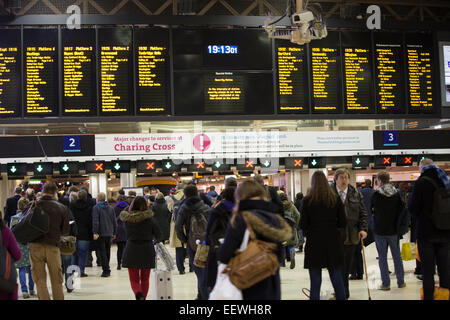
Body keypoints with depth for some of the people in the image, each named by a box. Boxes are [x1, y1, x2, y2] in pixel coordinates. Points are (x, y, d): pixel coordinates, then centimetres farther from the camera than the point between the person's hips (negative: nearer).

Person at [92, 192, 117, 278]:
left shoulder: (96, 208, -6)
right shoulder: (111, 208, 12)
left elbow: (95, 221, -15)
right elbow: (114, 221, 14)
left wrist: (95, 232, -17)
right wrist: (114, 233, 19)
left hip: (101, 234, -6)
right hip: (109, 233, 6)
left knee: (102, 252, -3)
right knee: (107, 251, 14)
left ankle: (106, 270, -8)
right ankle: (107, 270, 20)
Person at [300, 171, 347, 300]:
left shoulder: (307, 200, -6)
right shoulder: (335, 199, 0)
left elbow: (303, 224, -7)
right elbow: (343, 223, -1)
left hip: (314, 243, -2)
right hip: (333, 243, 2)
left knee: (315, 282, 5)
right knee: (338, 280, 11)